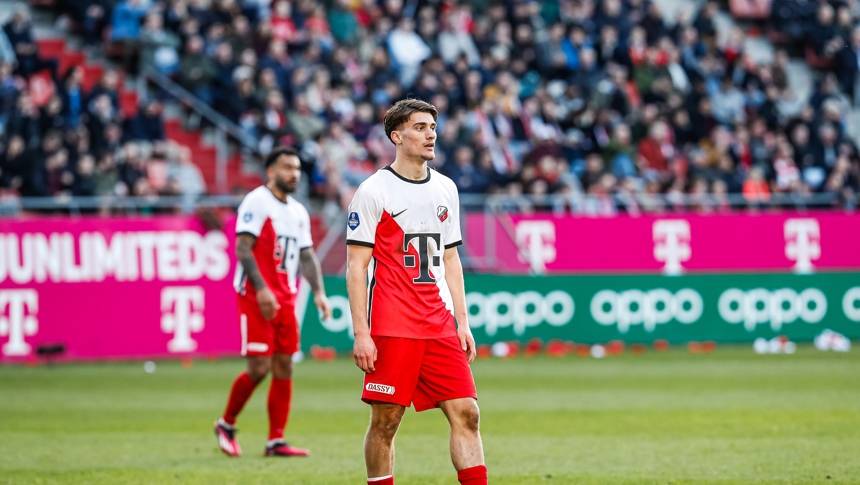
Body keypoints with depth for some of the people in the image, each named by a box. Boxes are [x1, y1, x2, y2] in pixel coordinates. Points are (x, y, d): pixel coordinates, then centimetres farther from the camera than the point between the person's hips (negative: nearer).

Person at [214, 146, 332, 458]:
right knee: (259, 367, -10)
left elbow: (307, 255, 19)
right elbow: (243, 248, -14)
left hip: (285, 299, 7)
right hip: (256, 296, -7)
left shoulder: (299, 212, 17)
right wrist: (261, 289, -22)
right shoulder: (256, 202, -7)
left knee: (284, 367, 2)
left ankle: (276, 441, 4)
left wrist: (318, 292, 4)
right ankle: (226, 424, 10)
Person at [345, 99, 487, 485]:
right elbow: (356, 265, -6)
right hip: (390, 330, -5)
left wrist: (462, 322, 12)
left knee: (466, 413, -4)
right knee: (385, 421, -1)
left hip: (441, 329, 5)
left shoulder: (445, 189, 14)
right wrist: (361, 334, -13)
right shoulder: (373, 192, -4)